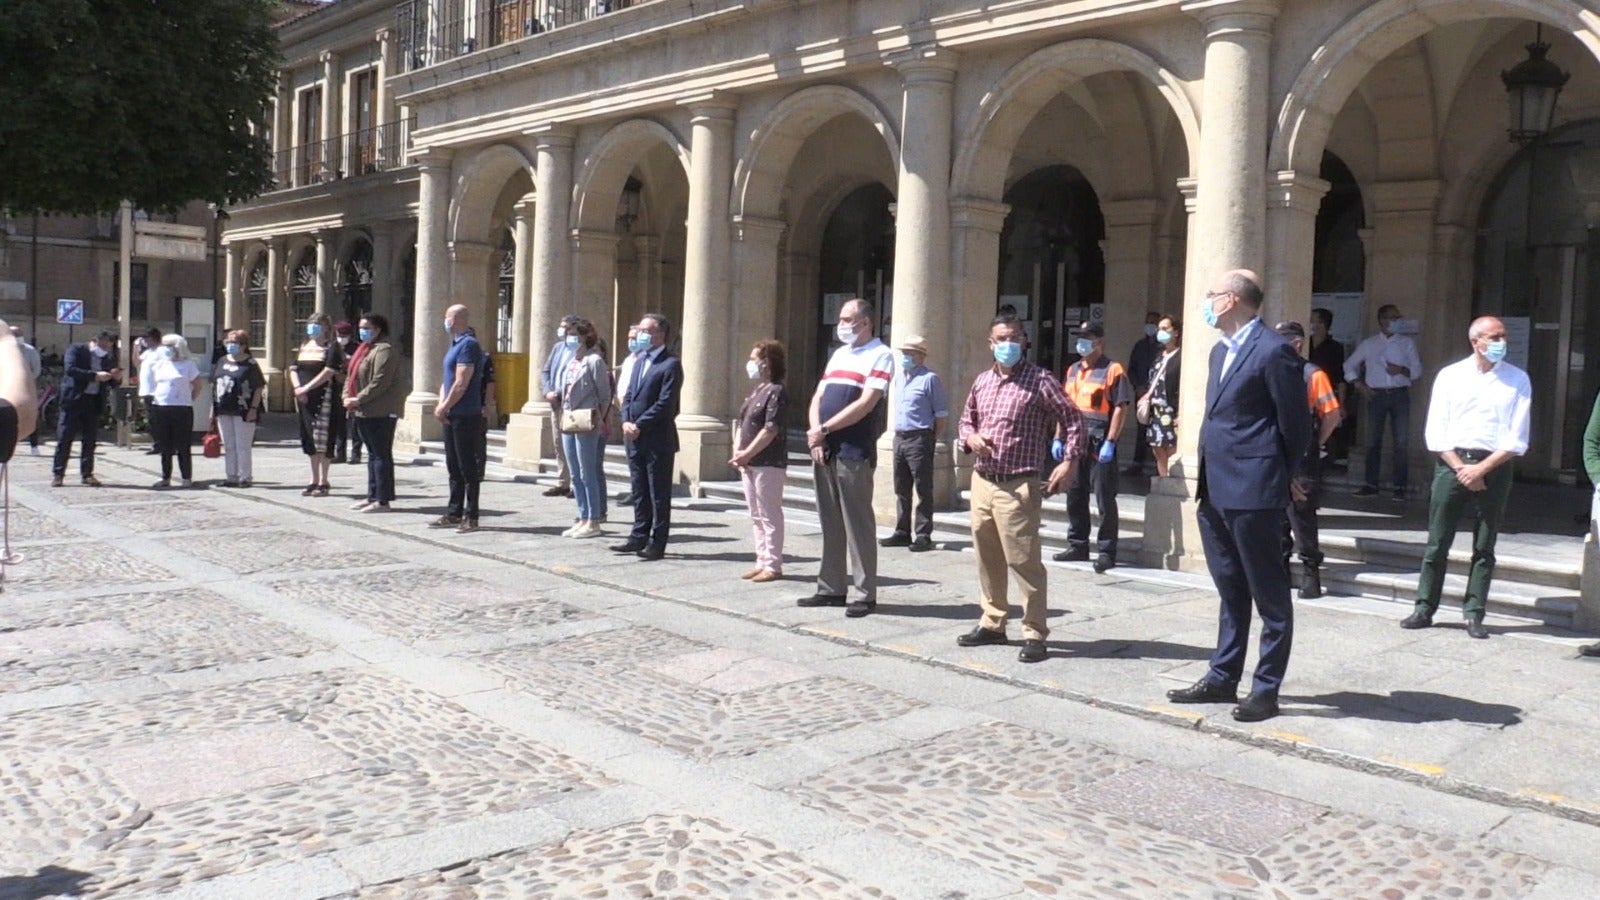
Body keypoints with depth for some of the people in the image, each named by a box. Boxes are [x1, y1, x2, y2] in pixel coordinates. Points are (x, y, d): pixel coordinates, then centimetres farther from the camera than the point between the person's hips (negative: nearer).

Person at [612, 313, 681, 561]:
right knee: (639, 491, 14)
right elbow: (628, 394, 15)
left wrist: (639, 426, -15)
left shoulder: (670, 365, -10)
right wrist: (626, 421, -2)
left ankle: (657, 544, 7)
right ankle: (639, 537, 23)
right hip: (635, 438, 8)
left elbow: (665, 404, -16)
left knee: (659, 494, 1)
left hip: (658, 440, -8)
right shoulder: (640, 360, 15)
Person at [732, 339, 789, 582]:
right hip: (749, 463, 9)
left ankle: (773, 565, 2)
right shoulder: (755, 391, 16)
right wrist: (738, 451, 3)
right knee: (756, 516, 13)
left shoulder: (776, 392, -11)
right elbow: (742, 423, 18)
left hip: (768, 464, -9)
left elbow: (770, 430, -18)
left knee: (770, 515, -3)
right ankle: (762, 562, 20)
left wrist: (747, 453, -17)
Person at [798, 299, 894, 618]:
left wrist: (824, 429, -12)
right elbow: (818, 397, 14)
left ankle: (865, 594, 3)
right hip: (825, 451, 7)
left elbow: (865, 404, -15)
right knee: (830, 521, 11)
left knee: (857, 524, -4)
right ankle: (830, 588, 18)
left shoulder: (879, 355, -4)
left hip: (854, 452, -7)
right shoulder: (838, 354, 18)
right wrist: (816, 435, -3)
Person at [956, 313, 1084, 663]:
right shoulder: (982, 381, 12)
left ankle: (1034, 634, 2)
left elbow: (1073, 419, -2)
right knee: (987, 557, 14)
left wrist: (1069, 461, -12)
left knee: (1023, 560, -7)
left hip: (1017, 486, -6)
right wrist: (970, 437, 1)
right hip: (982, 481, 6)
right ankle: (992, 623, 27)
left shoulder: (1040, 381, -6)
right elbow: (966, 419, 24)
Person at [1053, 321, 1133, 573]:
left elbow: (1120, 408, -11)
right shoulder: (1073, 370, 16)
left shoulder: (1112, 370, -5)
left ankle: (1106, 552, 4)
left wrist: (1110, 442, -17)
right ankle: (1077, 545, 24)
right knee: (1075, 496, 13)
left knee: (1104, 500, -2)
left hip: (1100, 444, -7)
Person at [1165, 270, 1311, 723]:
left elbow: (1296, 421, -9)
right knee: (1230, 590, 17)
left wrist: (1285, 477, 0)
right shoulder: (1220, 351, 16)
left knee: (1270, 595, 3)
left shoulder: (1273, 350, -12)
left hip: (1253, 491, -9)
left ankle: (1266, 689, 10)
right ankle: (1223, 677, 26)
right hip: (1215, 490, 9)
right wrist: (1207, 479, 15)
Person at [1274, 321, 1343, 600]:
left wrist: (1315, 445, -4)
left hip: (1301, 461, -6)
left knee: (1302, 519, -3)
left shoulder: (1313, 375, -6)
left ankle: (1310, 573, 6)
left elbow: (1332, 414, -8)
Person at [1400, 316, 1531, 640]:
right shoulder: (1449, 376, 3)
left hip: (1495, 466, 0)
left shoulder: (1517, 380, 3)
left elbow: (1517, 440, -2)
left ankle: (1474, 615, 12)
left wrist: (1481, 469, -12)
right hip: (1451, 463, 0)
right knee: (1437, 543, 3)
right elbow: (1435, 433, 0)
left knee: (1484, 547, 6)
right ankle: (1424, 609, 10)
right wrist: (1462, 470, -10)